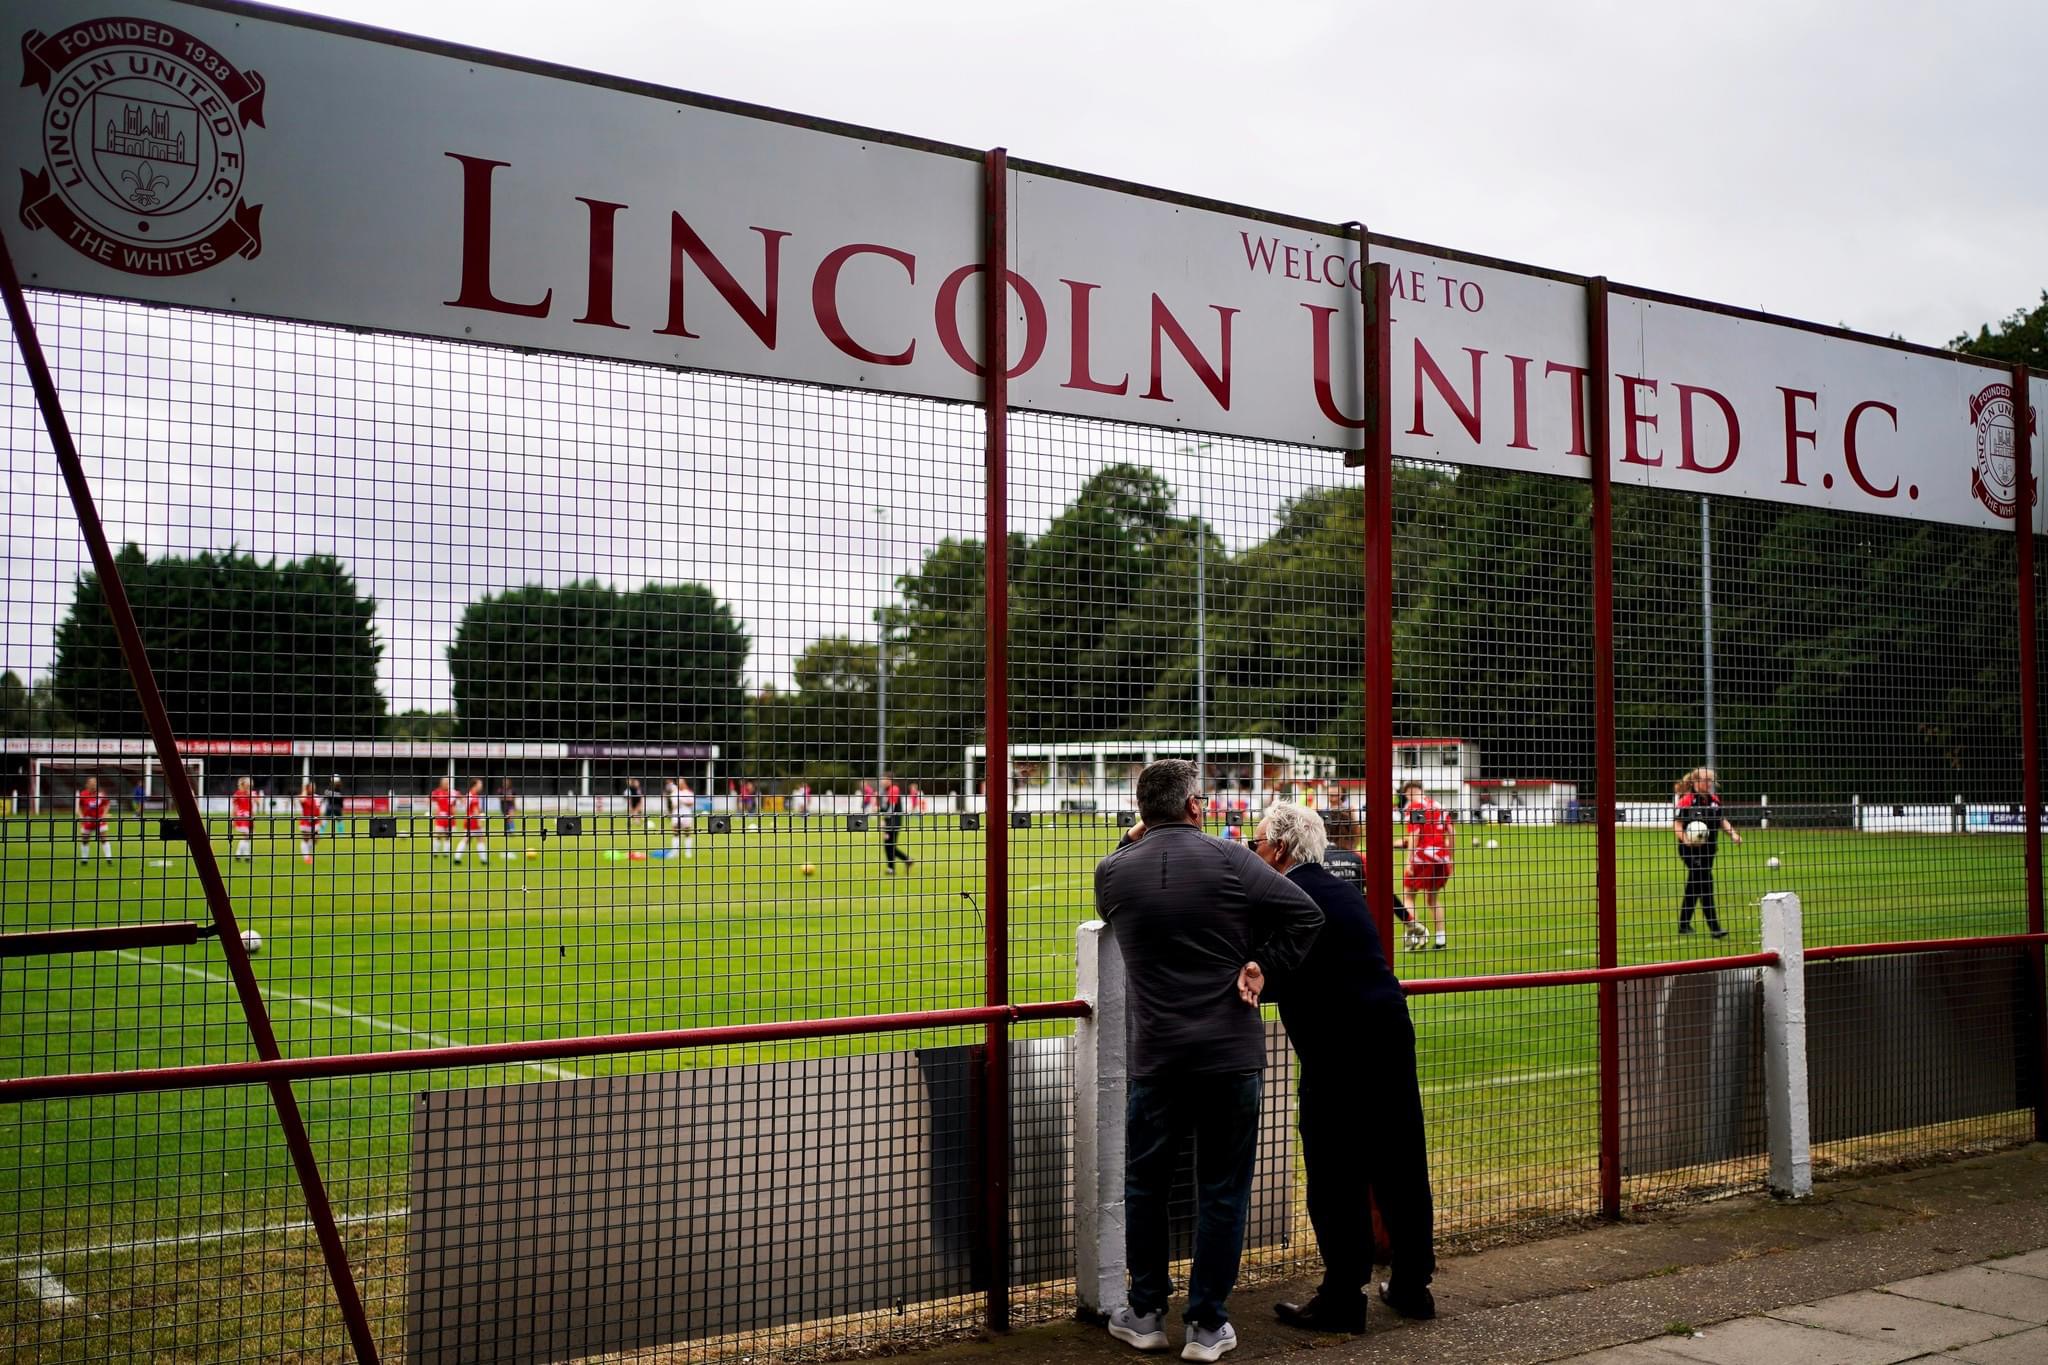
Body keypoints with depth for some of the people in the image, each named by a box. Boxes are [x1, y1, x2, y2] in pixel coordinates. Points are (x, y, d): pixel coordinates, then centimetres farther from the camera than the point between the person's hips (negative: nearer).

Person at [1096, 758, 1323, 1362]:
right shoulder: (1229, 859, -8)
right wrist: (1262, 969, -4)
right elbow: (1305, 914, -10)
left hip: (1156, 1058, 2)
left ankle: (1146, 1313, 25)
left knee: (1144, 1185, 17)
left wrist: (1130, 841, 23)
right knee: (1223, 1193, 8)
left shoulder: (1114, 871, -1)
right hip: (1232, 1054, -1)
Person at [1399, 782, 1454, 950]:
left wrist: (1409, 861, -15)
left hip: (1424, 856, -6)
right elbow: (1451, 834, 13)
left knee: (1409, 895, 7)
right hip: (1442, 859, 6)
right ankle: (1440, 940, 12)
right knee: (1433, 898, 17)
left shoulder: (1413, 806, -3)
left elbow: (1414, 835, -13)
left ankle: (1413, 934, -8)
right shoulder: (1439, 806, 15)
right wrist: (1449, 860, 20)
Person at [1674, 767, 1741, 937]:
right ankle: (1714, 927, -13)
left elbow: (1722, 820, 18)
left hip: (1708, 850, 8)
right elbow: (1676, 824, -16)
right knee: (1705, 884, -14)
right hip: (1691, 851, -7)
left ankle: (1684, 925, 28)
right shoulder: (1686, 801, -14)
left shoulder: (1714, 800, 8)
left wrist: (1733, 833, 3)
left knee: (1694, 888, 16)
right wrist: (1685, 839, -32)